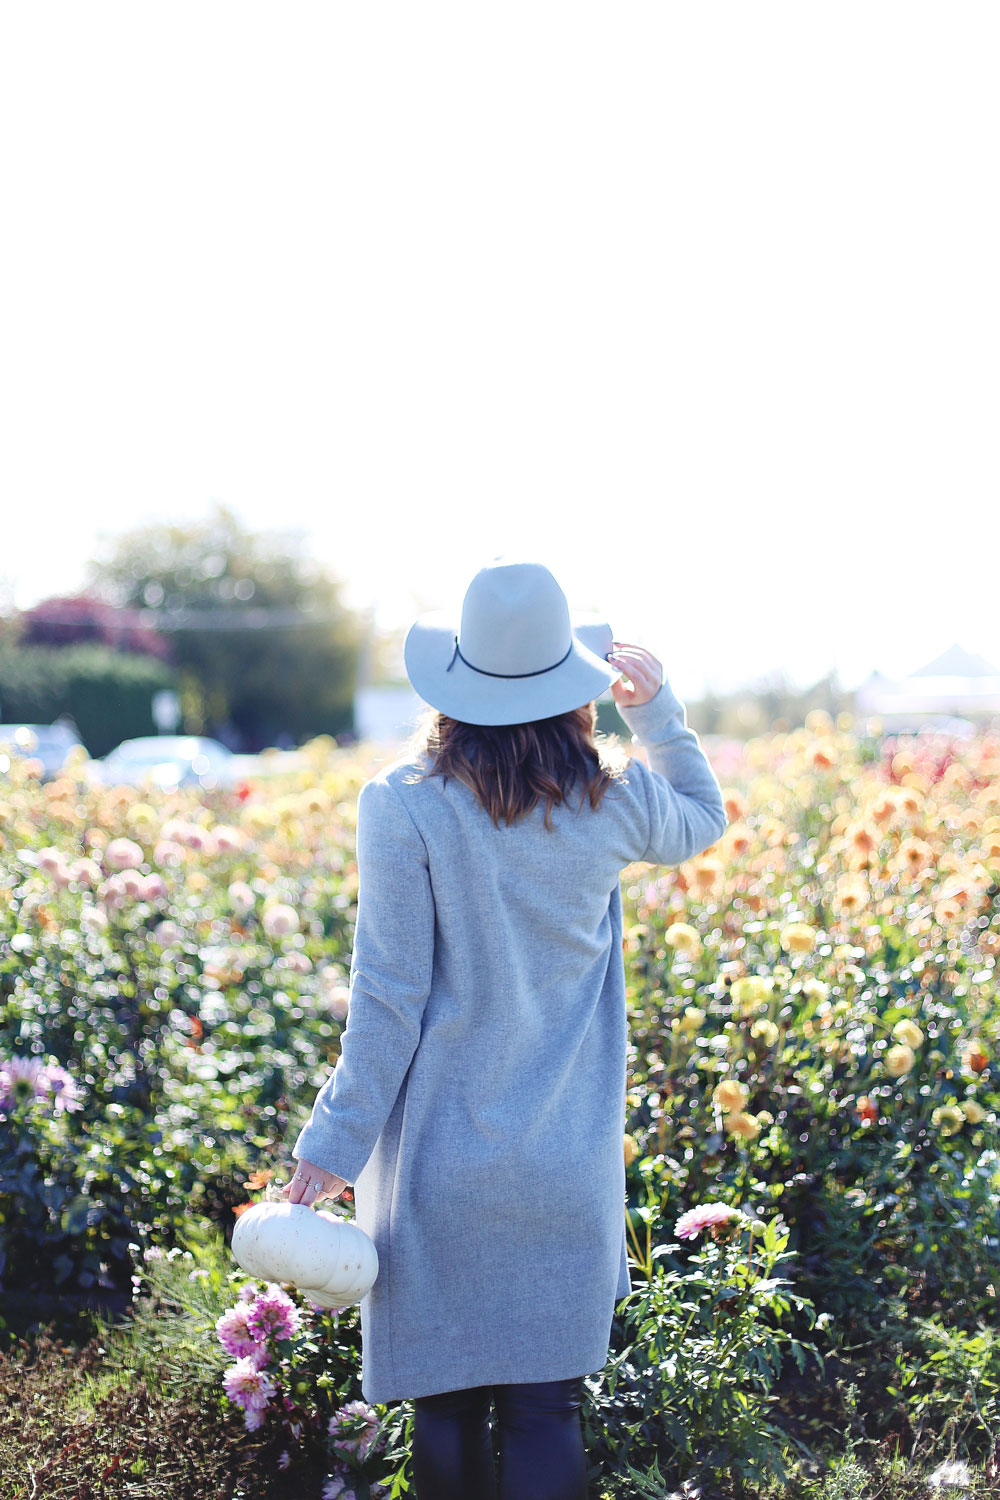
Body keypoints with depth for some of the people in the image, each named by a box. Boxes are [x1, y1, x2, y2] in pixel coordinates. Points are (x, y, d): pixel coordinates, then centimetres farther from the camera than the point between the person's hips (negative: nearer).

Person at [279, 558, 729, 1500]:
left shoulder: (404, 804, -13)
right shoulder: (612, 804, -4)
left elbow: (388, 999, -11)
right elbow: (703, 820, 21)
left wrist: (334, 1144, -4)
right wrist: (655, 710, 14)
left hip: (440, 1165, -2)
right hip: (569, 1167, 2)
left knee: (444, 1410, 10)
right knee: (545, 1411, 9)